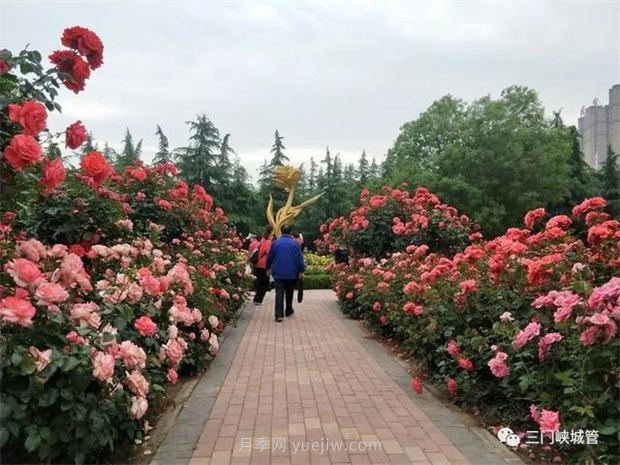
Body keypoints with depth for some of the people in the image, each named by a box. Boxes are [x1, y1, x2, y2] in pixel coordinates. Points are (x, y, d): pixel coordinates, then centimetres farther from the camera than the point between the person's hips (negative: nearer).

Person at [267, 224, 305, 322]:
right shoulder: (295, 243, -3)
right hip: (292, 273, 1)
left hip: (278, 272, 0)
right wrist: (301, 271, 2)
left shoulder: (276, 242, -1)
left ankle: (279, 315, -13)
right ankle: (288, 310, 32)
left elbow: (270, 256, 6)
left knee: (279, 292, -3)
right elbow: (299, 258, -4)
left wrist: (269, 268, 20)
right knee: (289, 291, 19)